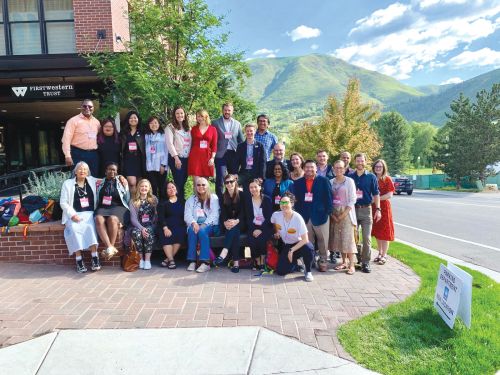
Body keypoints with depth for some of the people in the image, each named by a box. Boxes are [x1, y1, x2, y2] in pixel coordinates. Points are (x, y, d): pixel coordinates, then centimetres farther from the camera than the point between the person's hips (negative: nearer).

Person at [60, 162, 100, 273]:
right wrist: (73, 215, -11)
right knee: (74, 229, -31)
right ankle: (79, 261, -27)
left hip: (89, 214, 1)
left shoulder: (92, 181, 15)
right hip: (74, 215, 0)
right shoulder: (67, 183, 11)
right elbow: (63, 202, 4)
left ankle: (95, 258, -32)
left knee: (90, 227, -31)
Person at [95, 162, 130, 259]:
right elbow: (96, 199, 18)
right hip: (103, 207, 2)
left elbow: (127, 200, 13)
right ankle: (110, 247, -38)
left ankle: (111, 246, -26)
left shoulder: (121, 182, 14)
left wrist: (126, 186, 5)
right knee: (99, 219, -34)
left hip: (118, 207, -1)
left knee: (112, 219, -37)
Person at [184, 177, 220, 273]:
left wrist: (204, 224, -17)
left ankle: (205, 262, -37)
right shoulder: (191, 199, 19)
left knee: (202, 231, -34)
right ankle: (192, 261, -30)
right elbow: (187, 215, 5)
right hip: (195, 224, 2)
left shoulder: (213, 198, 11)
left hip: (210, 225, -2)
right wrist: (193, 223, -17)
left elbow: (214, 215, -2)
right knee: (192, 230, -31)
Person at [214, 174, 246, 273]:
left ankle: (224, 253, -50)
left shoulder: (241, 195, 3)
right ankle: (236, 262, -42)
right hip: (227, 224, 2)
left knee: (234, 228, -34)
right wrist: (225, 222, -21)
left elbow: (243, 211, -7)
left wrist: (236, 221, -26)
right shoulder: (223, 197, 11)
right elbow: (223, 212, 0)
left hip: (240, 223, -1)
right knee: (234, 232, -30)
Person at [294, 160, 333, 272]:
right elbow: (296, 199, 8)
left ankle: (323, 262, 20)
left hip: (321, 215, -2)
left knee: (323, 241, 7)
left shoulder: (323, 180, -1)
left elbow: (328, 197, -3)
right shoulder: (298, 183, 7)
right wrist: (298, 213, 1)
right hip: (305, 217, 2)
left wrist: (328, 212, -8)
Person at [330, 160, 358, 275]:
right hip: (334, 213, 4)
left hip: (346, 212, -4)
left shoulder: (349, 181, -3)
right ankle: (344, 262, 17)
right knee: (338, 238, 6)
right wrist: (332, 214, -3)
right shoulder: (331, 182, 8)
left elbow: (352, 200, -7)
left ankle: (351, 265, -3)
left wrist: (343, 214, -13)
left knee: (348, 238, -7)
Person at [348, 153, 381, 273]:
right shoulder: (350, 177, 6)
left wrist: (378, 209, -6)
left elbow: (376, 194, 3)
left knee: (366, 238, -1)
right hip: (352, 209, 1)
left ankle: (365, 262, 6)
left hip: (366, 209, -1)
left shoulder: (371, 177, 4)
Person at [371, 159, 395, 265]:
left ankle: (384, 255, 9)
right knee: (377, 231, 11)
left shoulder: (387, 179, -5)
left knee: (384, 232, 1)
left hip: (384, 207, -5)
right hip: (374, 207, 5)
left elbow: (390, 195, -13)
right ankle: (380, 253, 23)